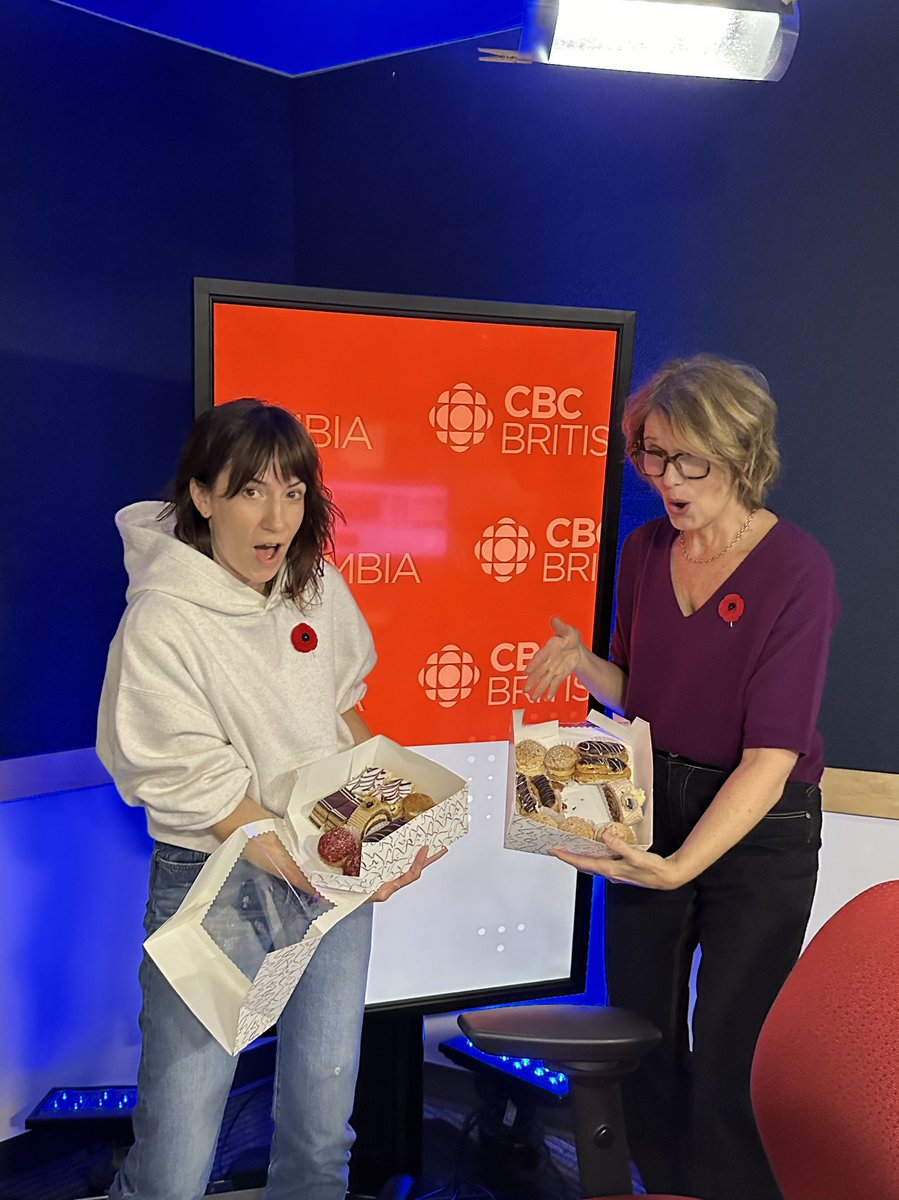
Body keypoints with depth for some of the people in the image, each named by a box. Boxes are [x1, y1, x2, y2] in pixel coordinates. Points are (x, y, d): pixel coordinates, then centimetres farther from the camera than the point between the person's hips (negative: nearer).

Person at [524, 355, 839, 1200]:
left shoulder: (797, 570, -17)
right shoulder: (645, 550, -1)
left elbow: (772, 754, -22)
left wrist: (678, 867, -31)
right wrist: (582, 662, -11)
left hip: (759, 831, -5)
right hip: (651, 808, 5)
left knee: (726, 1056, 4)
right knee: (638, 1029, 17)